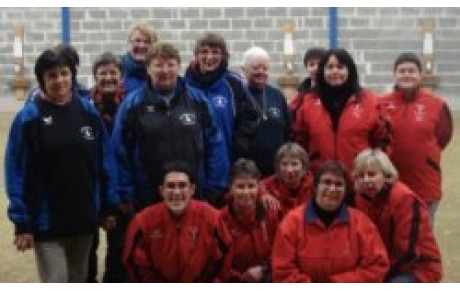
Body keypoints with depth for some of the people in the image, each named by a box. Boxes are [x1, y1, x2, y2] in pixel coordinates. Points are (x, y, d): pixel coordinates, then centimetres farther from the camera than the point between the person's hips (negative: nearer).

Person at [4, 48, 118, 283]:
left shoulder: (89, 112, 2)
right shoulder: (29, 117, -9)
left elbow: (105, 162, 6)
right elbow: (17, 172, -10)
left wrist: (109, 207, 4)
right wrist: (22, 223, -13)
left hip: (84, 219, 4)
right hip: (47, 222, -4)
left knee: (78, 283, 17)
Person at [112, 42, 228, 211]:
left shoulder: (197, 101, 4)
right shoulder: (132, 105, -1)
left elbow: (215, 145, 5)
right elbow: (120, 152, 0)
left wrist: (214, 190, 0)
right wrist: (126, 197, -3)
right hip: (147, 201, -1)